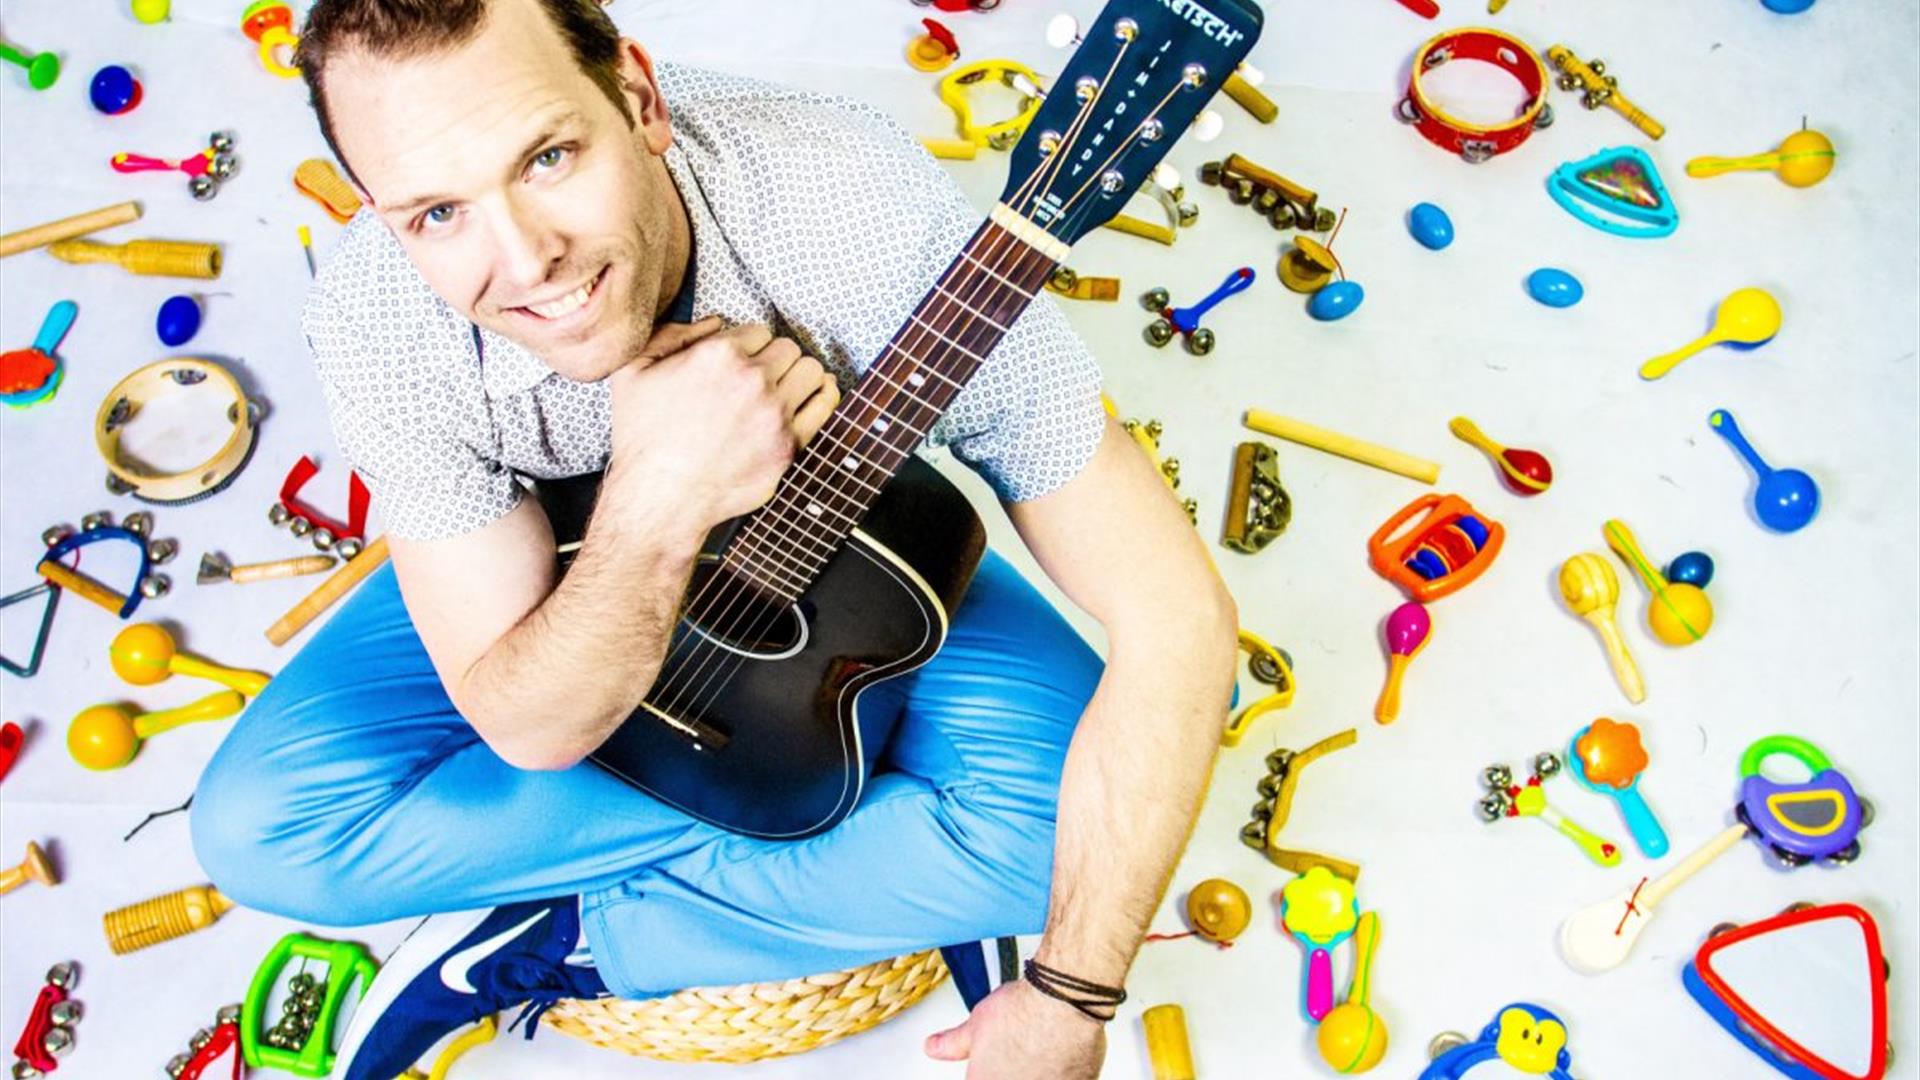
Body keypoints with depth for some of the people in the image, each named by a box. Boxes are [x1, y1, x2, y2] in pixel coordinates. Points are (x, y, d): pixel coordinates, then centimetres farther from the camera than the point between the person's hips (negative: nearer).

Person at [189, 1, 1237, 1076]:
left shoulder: (874, 225, -38)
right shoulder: (379, 321, -30)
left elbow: (1179, 613, -33)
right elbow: (526, 727, -25)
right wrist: (657, 503, -45)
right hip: (579, 557, 2)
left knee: (1064, 813, -26)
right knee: (255, 828, -16)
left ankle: (557, 941, -9)